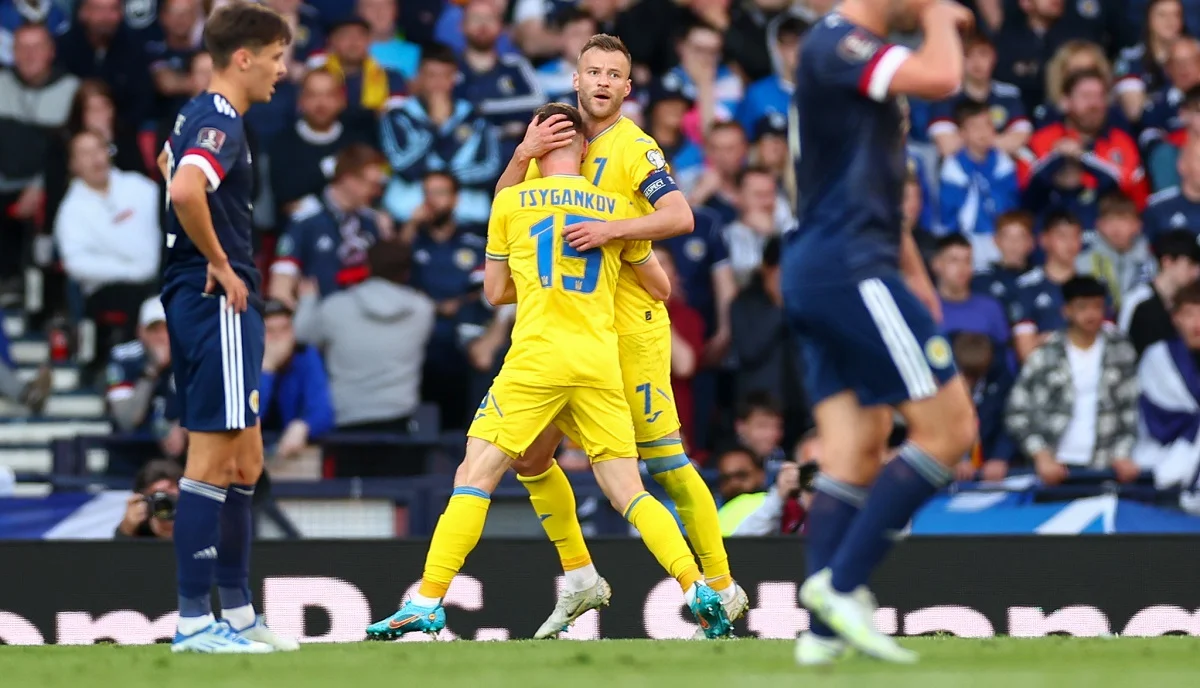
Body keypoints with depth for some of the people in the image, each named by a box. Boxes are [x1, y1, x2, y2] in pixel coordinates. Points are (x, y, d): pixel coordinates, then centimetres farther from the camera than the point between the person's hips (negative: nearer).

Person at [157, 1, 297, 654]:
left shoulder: (199, 113, 16)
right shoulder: (221, 123, -15)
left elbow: (169, 164, 36)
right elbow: (185, 189, -33)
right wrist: (219, 263, -19)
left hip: (197, 299, 10)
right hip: (218, 301, -10)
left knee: (244, 463, 13)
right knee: (213, 461, -9)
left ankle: (237, 610, 17)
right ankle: (194, 619, -9)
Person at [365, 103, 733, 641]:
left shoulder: (510, 202, 6)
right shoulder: (616, 208, 11)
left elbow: (495, 292, 14)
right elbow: (661, 289, 22)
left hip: (535, 359, -3)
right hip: (600, 366, 3)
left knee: (474, 477, 0)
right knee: (628, 492, 5)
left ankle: (427, 604, -7)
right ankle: (698, 590, -10)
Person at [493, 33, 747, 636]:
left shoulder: (633, 148, -8)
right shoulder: (560, 142, 13)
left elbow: (680, 216, -21)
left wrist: (611, 229, -33)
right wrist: (523, 155, -11)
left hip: (628, 326, -7)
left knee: (663, 459, -9)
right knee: (530, 459, 6)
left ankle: (721, 588, -4)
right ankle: (578, 578, 19)